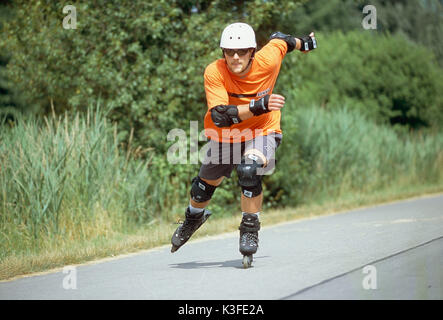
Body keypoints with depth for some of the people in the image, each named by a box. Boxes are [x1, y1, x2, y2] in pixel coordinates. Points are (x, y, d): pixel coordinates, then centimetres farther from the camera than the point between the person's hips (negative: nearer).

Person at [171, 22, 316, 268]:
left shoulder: (267, 61, -25)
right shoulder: (214, 72, -28)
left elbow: (279, 39, -1)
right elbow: (219, 116, -37)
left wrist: (302, 43, 21)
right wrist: (258, 106, -49)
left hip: (262, 131, -1)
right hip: (225, 137, 1)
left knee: (249, 169, -31)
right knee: (206, 184, 17)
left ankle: (250, 229, -13)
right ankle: (194, 217, 52)